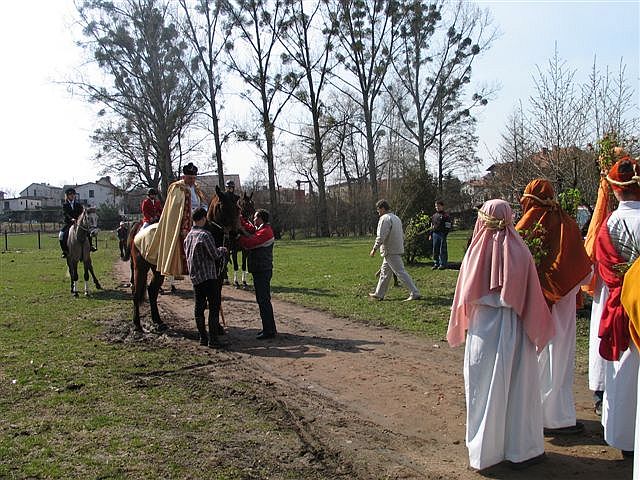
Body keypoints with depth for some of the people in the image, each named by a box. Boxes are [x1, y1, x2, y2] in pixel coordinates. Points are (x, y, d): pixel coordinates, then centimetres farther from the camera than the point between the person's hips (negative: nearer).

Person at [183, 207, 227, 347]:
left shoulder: (188, 236, 11)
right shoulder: (205, 235, -14)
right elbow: (215, 255, -14)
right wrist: (222, 250, 9)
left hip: (195, 277, 8)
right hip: (209, 276, -8)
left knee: (199, 307, 11)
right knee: (214, 306, -2)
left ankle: (203, 337, 17)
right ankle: (213, 339, -3)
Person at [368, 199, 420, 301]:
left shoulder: (384, 219, -14)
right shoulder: (396, 218, 17)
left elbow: (381, 236, -21)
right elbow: (402, 236, 20)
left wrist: (375, 249, -13)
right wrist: (401, 246, 26)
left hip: (390, 252, -10)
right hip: (398, 250, 10)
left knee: (401, 272, -8)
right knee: (384, 272, 16)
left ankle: (415, 293, -7)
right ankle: (379, 294, 24)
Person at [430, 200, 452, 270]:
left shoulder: (446, 215, -3)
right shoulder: (434, 216, 17)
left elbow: (448, 227, -6)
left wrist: (445, 234, -14)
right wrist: (431, 235, 16)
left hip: (442, 235, -6)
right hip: (435, 234, 6)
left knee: (443, 250, -3)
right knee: (435, 250, 9)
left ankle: (443, 264, 4)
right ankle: (436, 264, 17)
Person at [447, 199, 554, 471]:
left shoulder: (476, 252, -8)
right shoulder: (519, 251, -9)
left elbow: (464, 296, -2)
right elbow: (532, 296, -5)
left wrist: (463, 326, 12)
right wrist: (538, 331, 7)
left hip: (482, 331, 1)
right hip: (513, 329, 0)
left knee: (484, 388, 11)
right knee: (518, 386, 12)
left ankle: (484, 450, 22)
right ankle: (521, 450, 23)